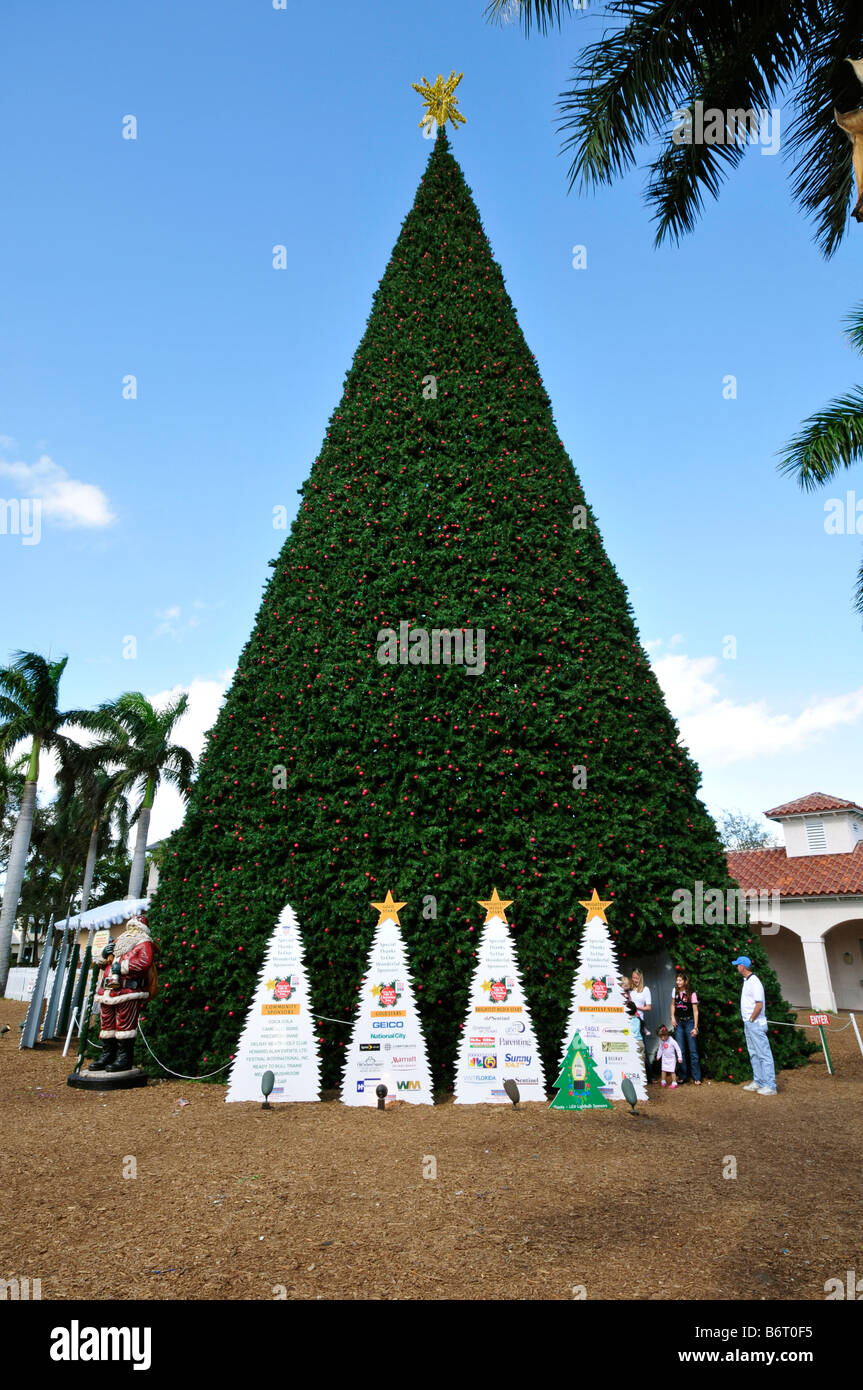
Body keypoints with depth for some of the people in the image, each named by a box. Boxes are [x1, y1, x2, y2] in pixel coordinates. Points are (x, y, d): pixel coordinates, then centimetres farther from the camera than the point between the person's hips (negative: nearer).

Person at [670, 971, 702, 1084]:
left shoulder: (691, 993, -9)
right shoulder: (675, 991, 4)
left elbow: (695, 1011, -8)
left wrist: (695, 1027, -11)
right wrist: (672, 1017, 3)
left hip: (689, 1022, -4)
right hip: (678, 1023, 4)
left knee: (693, 1050, -2)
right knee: (680, 1051, 4)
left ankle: (697, 1078, 5)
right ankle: (682, 1076, 13)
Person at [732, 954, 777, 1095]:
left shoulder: (754, 982, -17)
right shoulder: (746, 981, 13)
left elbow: (759, 1005, -22)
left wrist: (752, 1019, -14)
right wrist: (748, 1021, 14)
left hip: (756, 1024, -10)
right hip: (748, 1024, 10)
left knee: (764, 1054, -5)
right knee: (754, 1054, 16)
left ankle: (770, 1086, -1)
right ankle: (758, 1082, 24)